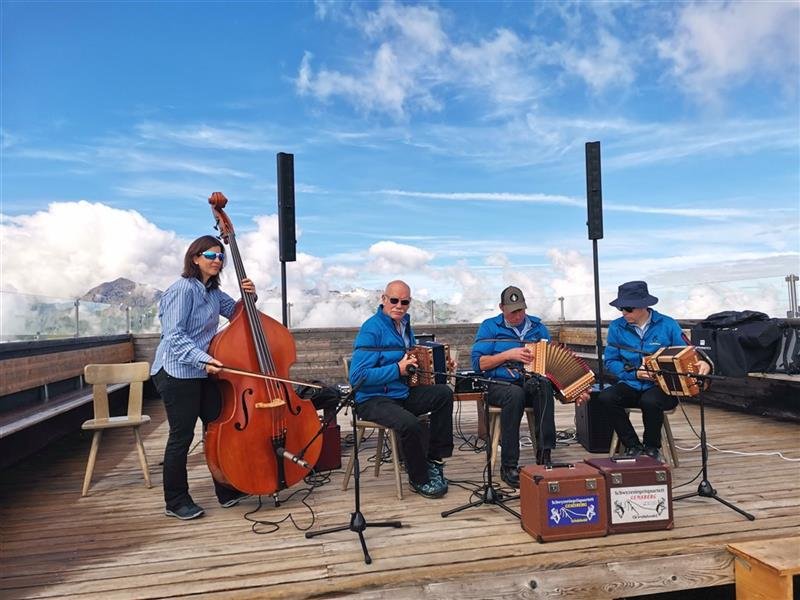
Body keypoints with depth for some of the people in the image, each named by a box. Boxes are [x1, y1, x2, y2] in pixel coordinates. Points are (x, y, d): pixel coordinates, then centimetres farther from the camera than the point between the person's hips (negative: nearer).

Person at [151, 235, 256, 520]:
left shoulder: (213, 292, 12)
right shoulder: (183, 289, -14)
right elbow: (174, 335, -20)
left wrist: (248, 296, -7)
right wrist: (202, 358, -31)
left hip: (203, 373, 9)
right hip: (177, 373, -9)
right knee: (182, 435, 0)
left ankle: (227, 491, 23)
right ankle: (176, 502, 17)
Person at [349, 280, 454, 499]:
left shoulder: (404, 325, 11)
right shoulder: (372, 329, -16)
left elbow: (416, 359, 28)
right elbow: (357, 376, -22)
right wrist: (397, 369, -23)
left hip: (402, 394, 8)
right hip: (373, 399, -8)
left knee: (444, 394, -10)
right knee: (411, 424, -32)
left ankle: (434, 460, 0)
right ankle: (419, 480, -4)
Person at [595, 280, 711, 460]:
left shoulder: (667, 325, -2)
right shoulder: (617, 327, 1)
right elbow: (610, 361, 3)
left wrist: (703, 364, -22)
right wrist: (634, 373, -12)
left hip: (663, 386, -2)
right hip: (630, 385, 3)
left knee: (649, 401, -35)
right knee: (605, 398, -27)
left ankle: (652, 447, -3)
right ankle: (632, 446, -6)